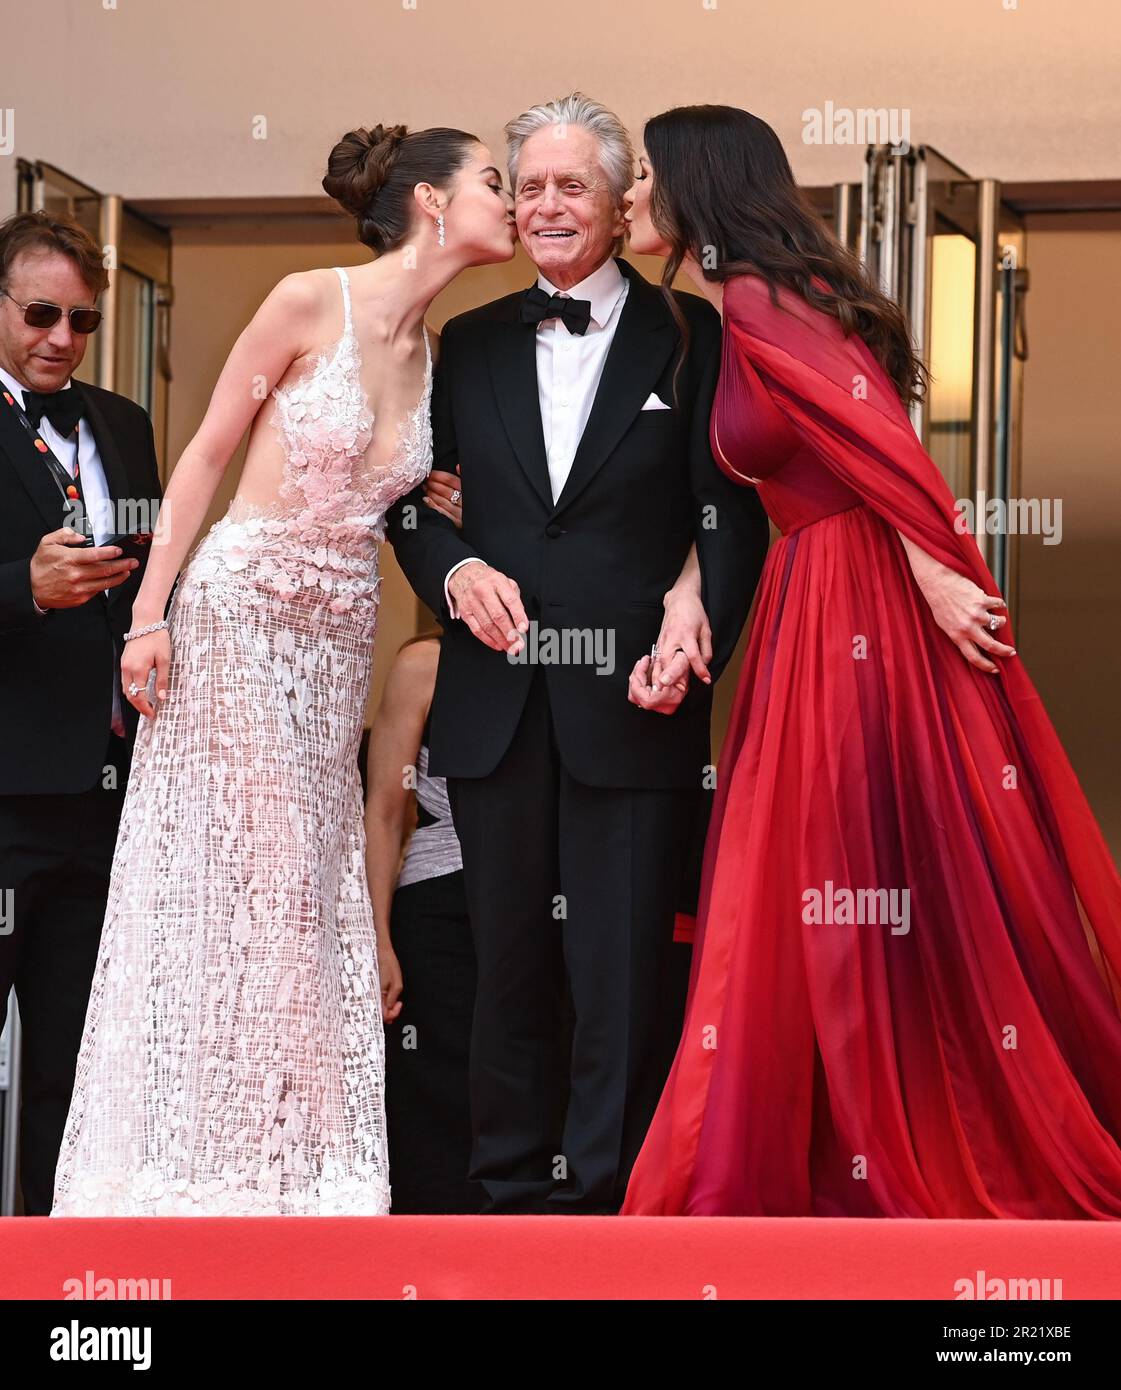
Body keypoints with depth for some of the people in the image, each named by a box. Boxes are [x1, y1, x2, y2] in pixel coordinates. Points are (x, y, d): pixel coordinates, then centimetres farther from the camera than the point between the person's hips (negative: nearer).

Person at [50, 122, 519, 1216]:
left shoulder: (435, 354, 7)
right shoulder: (311, 303, -10)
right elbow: (206, 455, -7)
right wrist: (150, 613, -12)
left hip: (339, 638, 6)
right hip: (238, 612, -6)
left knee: (309, 884, 5)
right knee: (224, 882, -5)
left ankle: (292, 1162, 10)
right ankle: (192, 1166, 2)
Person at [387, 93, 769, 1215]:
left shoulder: (689, 338, 3)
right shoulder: (471, 344, 13)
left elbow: (733, 512, 0)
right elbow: (411, 499, 16)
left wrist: (698, 633, -15)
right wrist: (455, 569, -5)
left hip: (629, 701, -3)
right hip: (497, 704, 3)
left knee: (624, 968, -3)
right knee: (509, 962, 8)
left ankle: (609, 1197, 3)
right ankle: (515, 1196, 17)